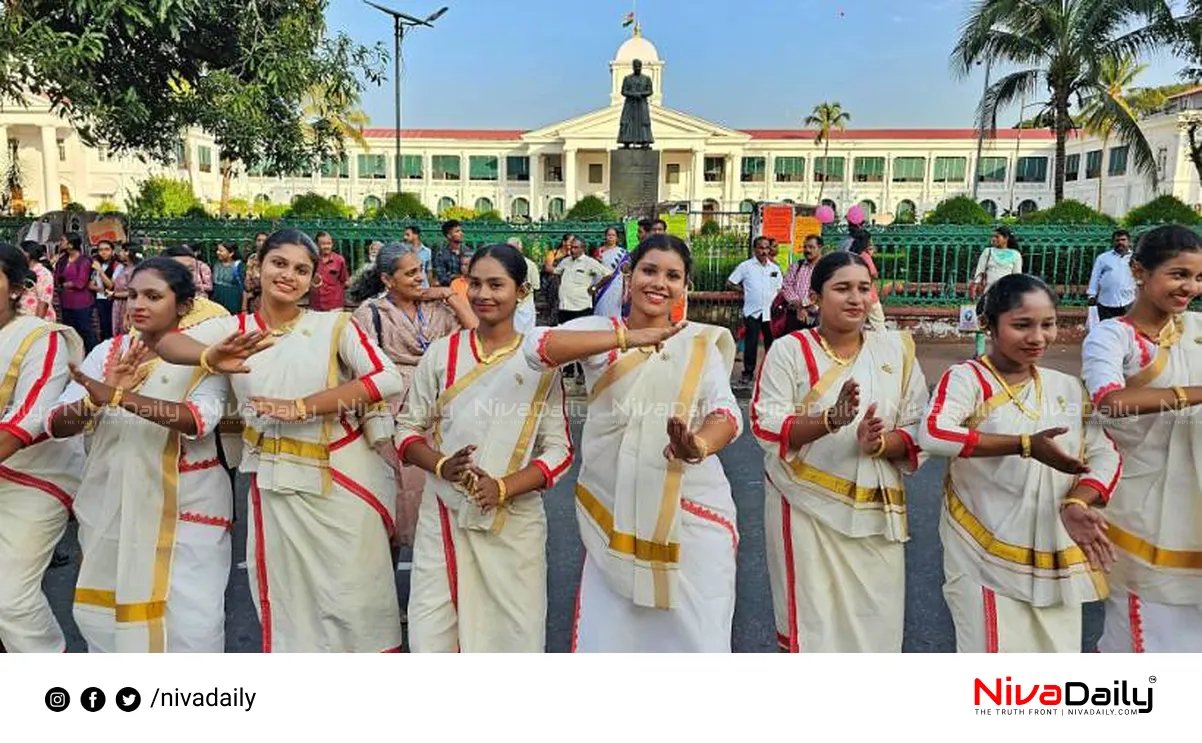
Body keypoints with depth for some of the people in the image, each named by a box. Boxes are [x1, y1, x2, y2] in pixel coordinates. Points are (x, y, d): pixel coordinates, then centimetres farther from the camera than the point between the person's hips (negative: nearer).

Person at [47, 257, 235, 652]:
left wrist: (117, 397, -36)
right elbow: (57, 425, -4)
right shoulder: (107, 352, 4)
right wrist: (97, 397, -25)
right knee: (103, 614, 19)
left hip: (184, 510, -4)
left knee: (189, 625, -2)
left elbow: (198, 420, -27)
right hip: (110, 508, 5)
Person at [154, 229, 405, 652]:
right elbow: (165, 341, -12)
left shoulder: (334, 325, -3)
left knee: (356, 594, 7)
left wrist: (301, 407, -20)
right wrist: (210, 358, -35)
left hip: (344, 477, -2)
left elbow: (387, 379, -15)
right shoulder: (232, 330, 4)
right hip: (276, 483, 2)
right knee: (289, 598, 14)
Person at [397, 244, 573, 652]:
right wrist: (441, 466, -14)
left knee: (511, 633, 8)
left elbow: (558, 449, -2)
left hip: (513, 521, -1)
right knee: (431, 635, 6)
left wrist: (503, 487, -17)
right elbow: (408, 428, 5)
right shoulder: (441, 352, 2)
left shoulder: (541, 362, -1)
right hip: (444, 516, 1)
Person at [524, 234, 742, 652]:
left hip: (692, 515, 0)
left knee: (694, 636, 6)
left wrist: (699, 446, -32)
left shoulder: (701, 342, 6)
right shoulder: (598, 331, 2)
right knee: (607, 634, 11)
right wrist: (627, 338, -25)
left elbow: (727, 412, -8)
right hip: (614, 515, 0)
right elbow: (537, 348, -17)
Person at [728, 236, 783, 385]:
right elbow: (730, 283, 1)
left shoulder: (775, 268, 10)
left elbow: (780, 289, 16)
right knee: (751, 344, -2)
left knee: (772, 343, 7)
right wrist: (745, 290, -2)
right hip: (752, 311, -3)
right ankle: (748, 372, 8)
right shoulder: (746, 266, -1)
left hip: (770, 312, 3)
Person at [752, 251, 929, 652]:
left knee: (876, 620, 7)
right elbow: (766, 427, -11)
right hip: (806, 506, -3)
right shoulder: (789, 350, -3)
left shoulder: (896, 349, 6)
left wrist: (878, 443, -16)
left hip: (875, 510, 3)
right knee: (809, 620, 5)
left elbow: (918, 429, 4)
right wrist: (830, 420, -26)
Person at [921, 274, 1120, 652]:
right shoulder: (967, 378, -9)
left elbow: (1105, 455, 6)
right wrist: (1026, 444, -26)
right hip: (985, 558, -6)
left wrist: (1076, 504, -14)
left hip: (1056, 557, 6)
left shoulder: (1068, 387, 10)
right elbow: (932, 434, -27)